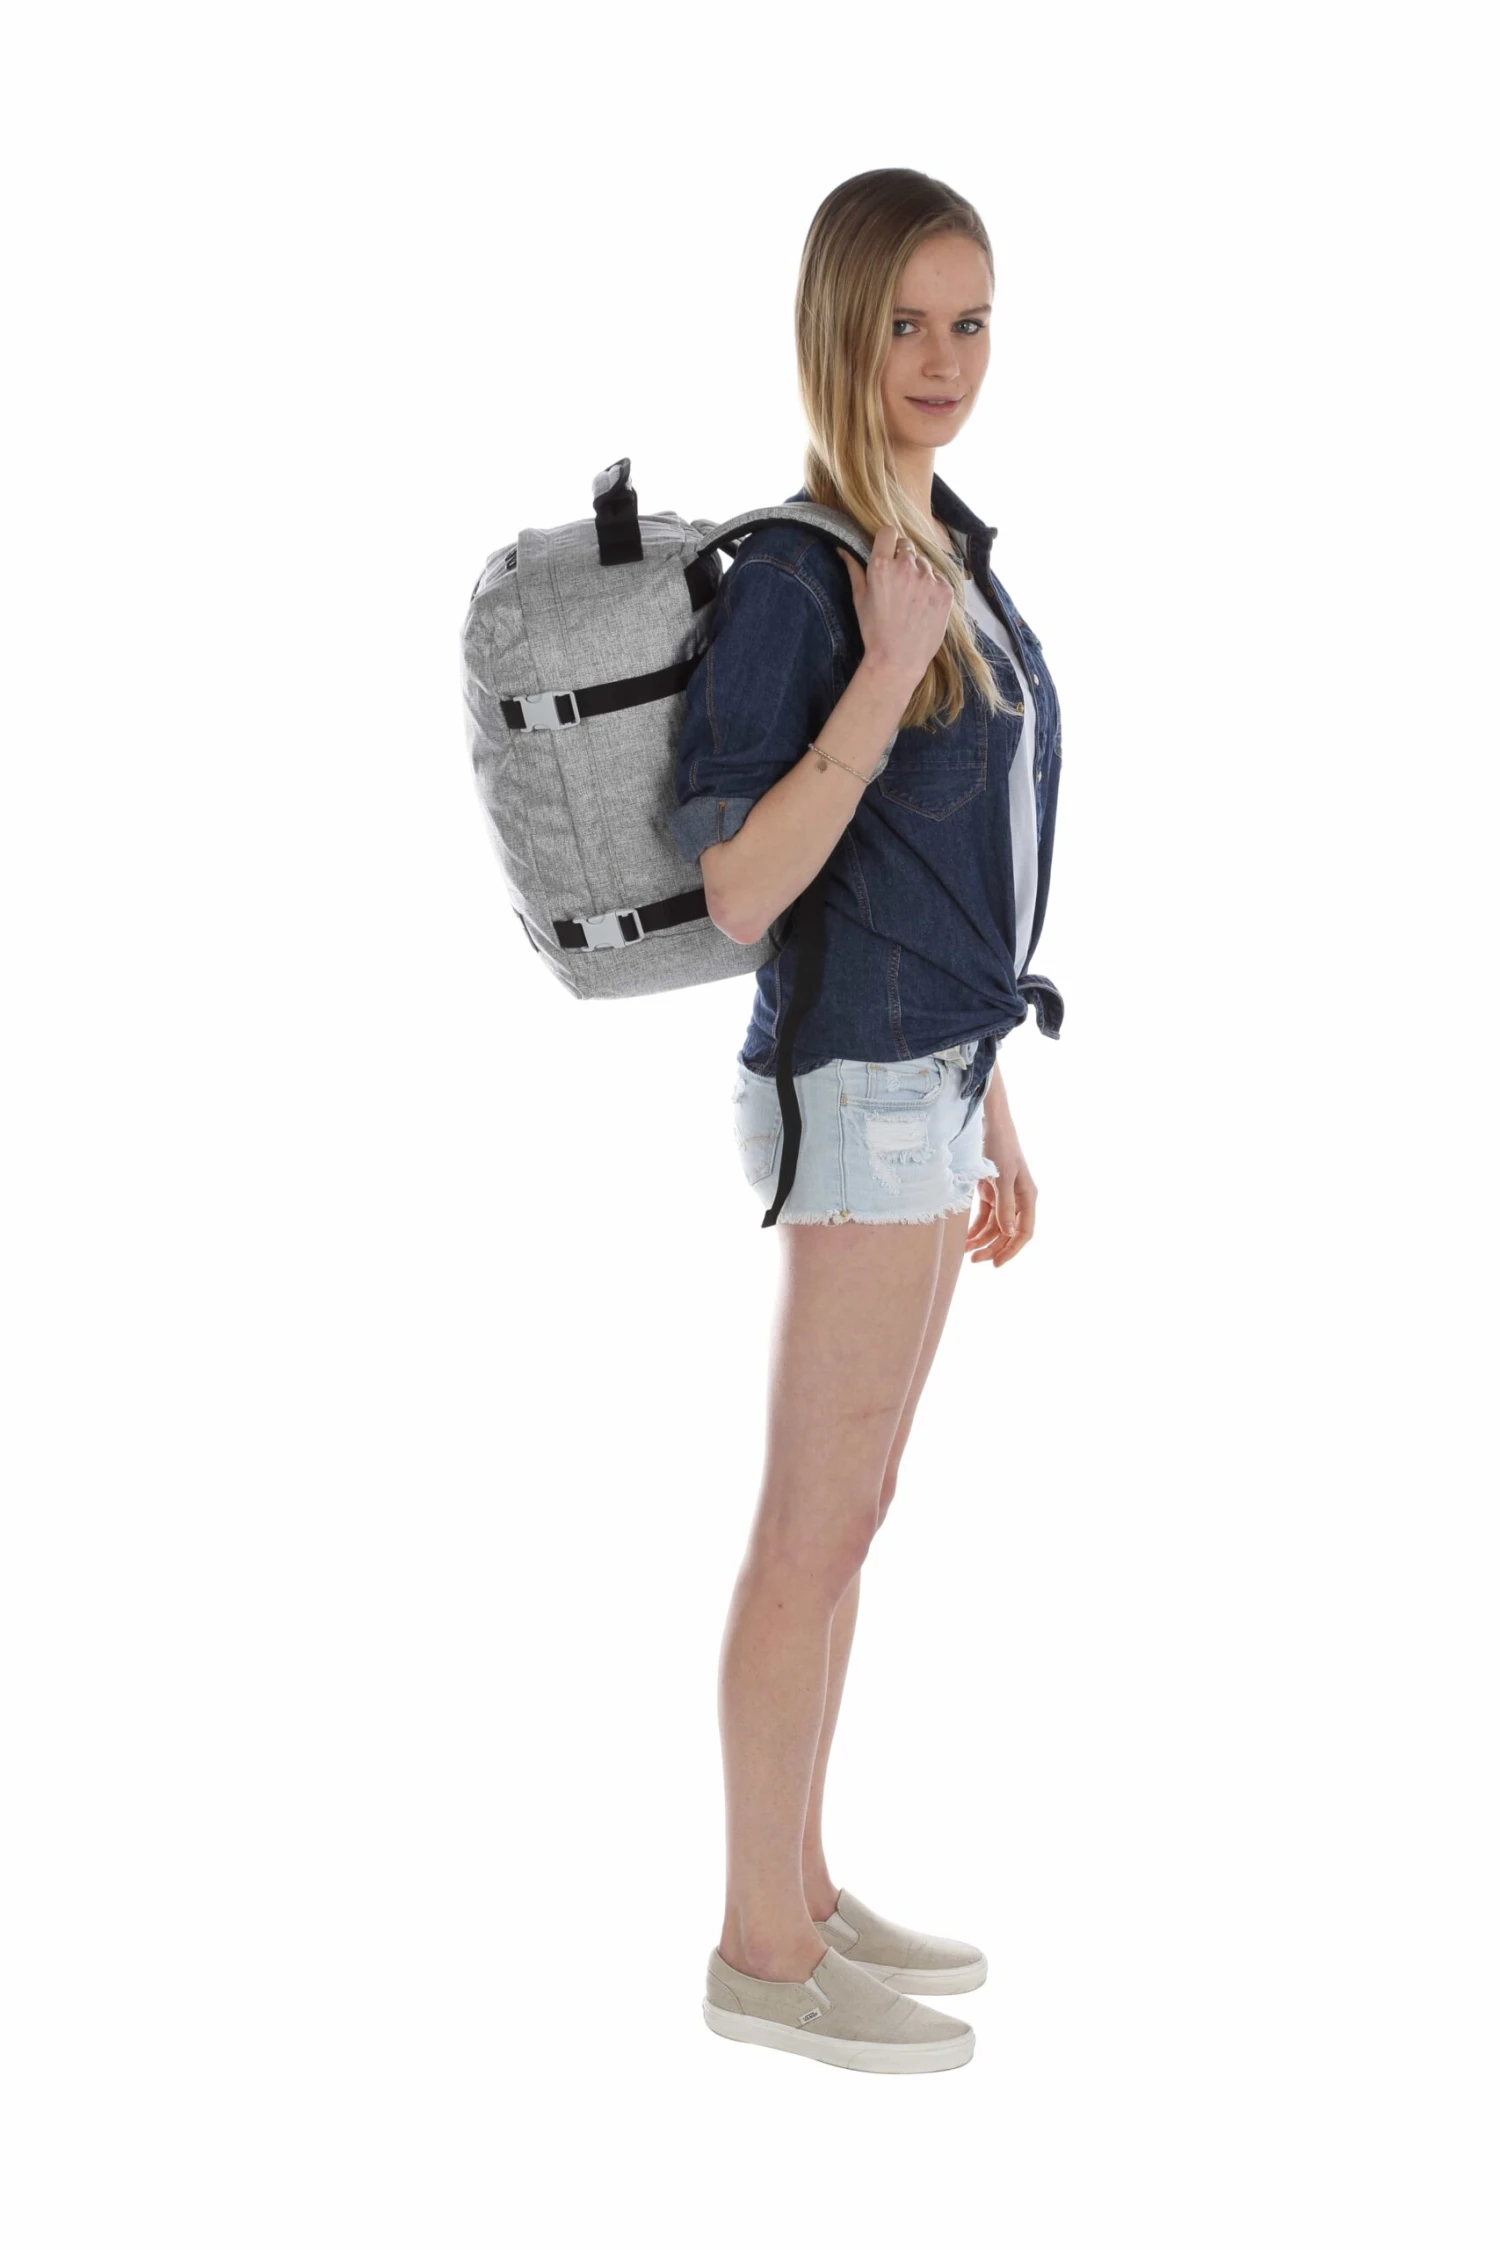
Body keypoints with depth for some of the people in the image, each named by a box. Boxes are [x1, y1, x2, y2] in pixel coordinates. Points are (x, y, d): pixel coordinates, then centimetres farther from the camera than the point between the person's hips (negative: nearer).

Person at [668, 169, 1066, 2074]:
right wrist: (886, 672, -27)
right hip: (860, 1088, -9)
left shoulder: (949, 553, 11)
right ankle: (762, 1952, 9)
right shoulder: (790, 577, -16)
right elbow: (742, 892, -21)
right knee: (821, 1524, -1)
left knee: (843, 1512, 14)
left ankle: (801, 1892, 25)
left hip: (931, 1078, 9)